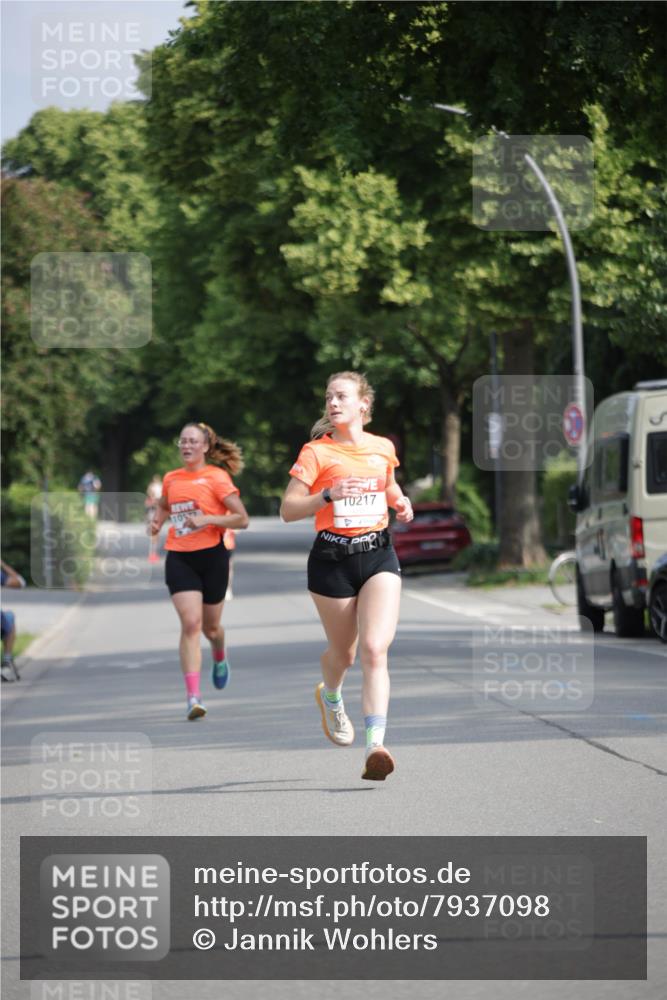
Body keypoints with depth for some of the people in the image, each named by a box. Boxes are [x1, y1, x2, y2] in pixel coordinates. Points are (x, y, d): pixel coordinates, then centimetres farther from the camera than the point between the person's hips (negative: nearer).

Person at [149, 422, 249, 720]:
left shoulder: (217, 477, -5)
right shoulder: (171, 479, 8)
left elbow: (242, 519, -8)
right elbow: (163, 506, 31)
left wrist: (208, 519, -20)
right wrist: (156, 521, 9)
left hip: (212, 556, -2)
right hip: (179, 558, 2)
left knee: (210, 626, 12)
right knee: (190, 623, -15)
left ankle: (220, 659, 51)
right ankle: (194, 697, -19)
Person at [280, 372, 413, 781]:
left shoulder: (384, 448, 7)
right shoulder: (316, 452, -4)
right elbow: (288, 509, -8)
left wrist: (400, 501, 7)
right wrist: (328, 495, -23)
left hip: (378, 555, 1)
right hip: (332, 559, -1)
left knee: (375, 649, -15)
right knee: (344, 652, 12)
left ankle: (376, 746, -23)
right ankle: (330, 696, 49)